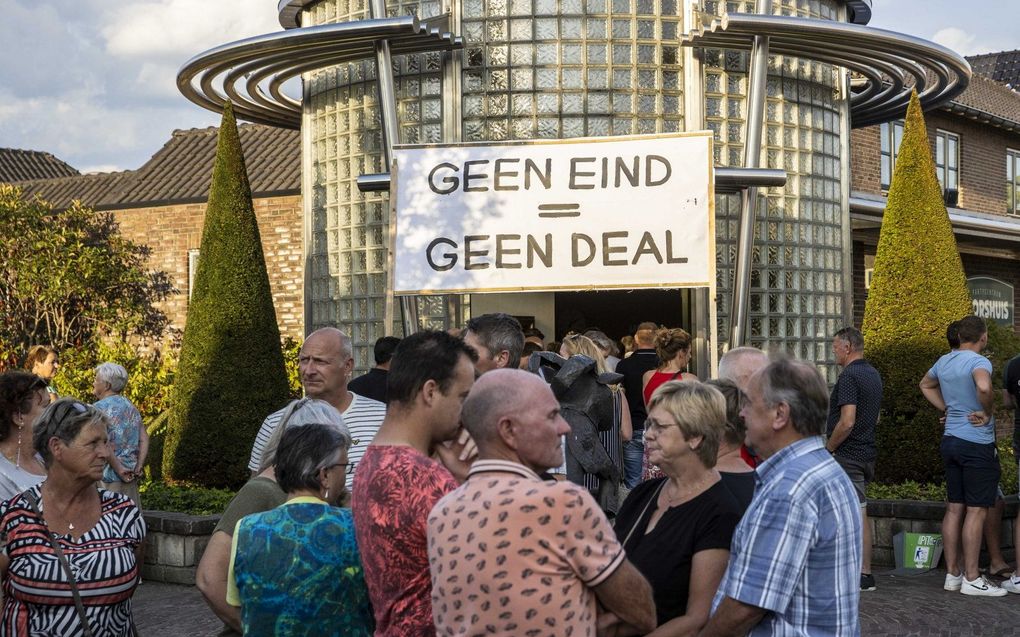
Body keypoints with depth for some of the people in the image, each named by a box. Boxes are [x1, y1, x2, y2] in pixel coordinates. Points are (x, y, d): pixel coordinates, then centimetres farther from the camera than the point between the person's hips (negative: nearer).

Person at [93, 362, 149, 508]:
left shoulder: (99, 408, -8)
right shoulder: (131, 407, 13)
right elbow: (144, 439, 7)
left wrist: (118, 468, -15)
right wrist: (138, 467, 3)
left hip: (107, 477, -7)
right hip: (130, 479, 7)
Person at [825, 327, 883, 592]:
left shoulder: (849, 376, -17)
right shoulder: (873, 374, 14)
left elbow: (846, 422, -24)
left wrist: (827, 448, -13)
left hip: (847, 455, -10)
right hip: (866, 451, 10)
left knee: (856, 515, -5)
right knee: (859, 514, 14)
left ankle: (863, 576, -2)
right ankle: (864, 571, 20)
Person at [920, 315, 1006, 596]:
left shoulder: (944, 361, 10)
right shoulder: (979, 361, -16)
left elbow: (925, 385, 29)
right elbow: (984, 387, -37)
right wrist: (987, 413, -20)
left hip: (951, 439, 8)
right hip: (978, 444, -8)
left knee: (954, 508, 11)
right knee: (976, 511, -3)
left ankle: (953, 574, 15)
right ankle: (972, 579, -1)